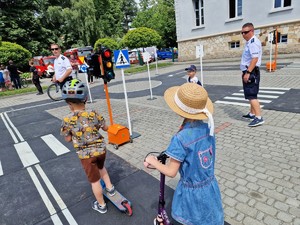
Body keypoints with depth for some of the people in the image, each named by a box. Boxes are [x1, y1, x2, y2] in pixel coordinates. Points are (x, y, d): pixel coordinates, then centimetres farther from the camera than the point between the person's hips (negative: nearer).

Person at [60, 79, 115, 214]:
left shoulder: (67, 120, -17)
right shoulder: (94, 114, -13)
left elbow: (68, 139, -5)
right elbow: (105, 128, 0)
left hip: (85, 154, -2)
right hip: (101, 149, 2)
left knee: (94, 180, 15)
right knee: (101, 167, 35)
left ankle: (101, 205, 34)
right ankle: (110, 188, 47)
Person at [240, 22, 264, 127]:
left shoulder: (254, 42, -14)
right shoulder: (249, 42, 18)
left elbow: (255, 59, -24)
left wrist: (248, 72, -28)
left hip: (251, 72, -11)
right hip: (248, 72, 11)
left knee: (252, 95, -14)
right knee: (251, 95, 17)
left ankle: (259, 117, -13)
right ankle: (252, 113, 29)